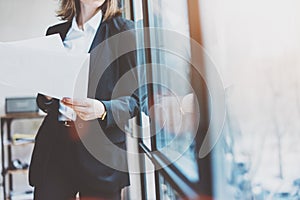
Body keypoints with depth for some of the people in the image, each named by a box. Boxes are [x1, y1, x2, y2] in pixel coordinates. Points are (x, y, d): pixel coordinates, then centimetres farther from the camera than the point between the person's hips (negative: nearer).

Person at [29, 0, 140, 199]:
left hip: (101, 147, -3)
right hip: (54, 146, 4)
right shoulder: (55, 33, 14)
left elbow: (136, 98, -5)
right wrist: (46, 96, -4)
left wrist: (103, 110, -24)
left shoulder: (123, 30, 2)